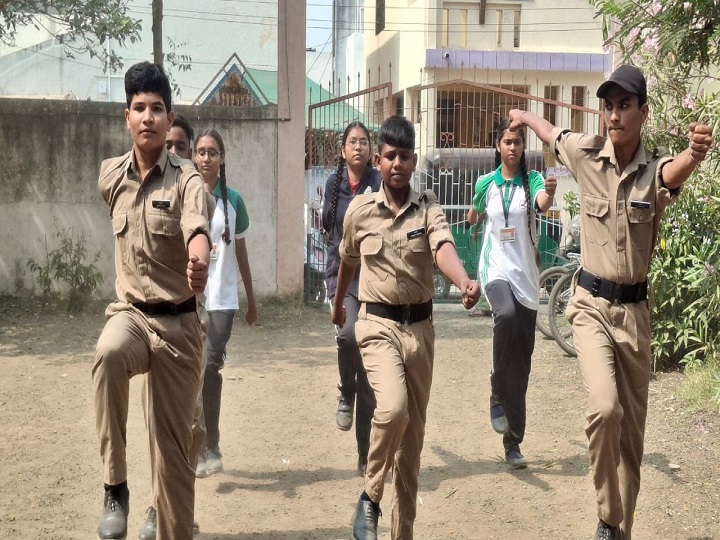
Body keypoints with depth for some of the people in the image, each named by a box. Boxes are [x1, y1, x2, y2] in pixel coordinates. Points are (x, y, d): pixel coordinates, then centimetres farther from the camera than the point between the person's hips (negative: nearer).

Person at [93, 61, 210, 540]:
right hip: (130, 312, 2)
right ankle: (115, 487, -20)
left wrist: (199, 264, -56)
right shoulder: (110, 176, 2)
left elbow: (198, 231, -35)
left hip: (178, 322, -2)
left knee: (174, 446, 2)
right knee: (109, 354, -34)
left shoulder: (187, 181, -13)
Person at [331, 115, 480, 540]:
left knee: (414, 430, 9)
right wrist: (338, 304, 31)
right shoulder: (360, 209, -1)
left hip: (420, 325, 2)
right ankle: (370, 497, -1)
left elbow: (444, 248, -24)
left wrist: (465, 282, -45)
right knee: (393, 408, -27)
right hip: (378, 324, -1)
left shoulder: (429, 207, -4)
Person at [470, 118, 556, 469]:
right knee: (506, 316, -36)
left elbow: (542, 204, -26)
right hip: (496, 270, -1)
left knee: (523, 359, 4)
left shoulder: (531, 180, -2)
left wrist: (550, 193, -44)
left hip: (526, 275, 1)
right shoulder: (486, 183, 3)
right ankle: (498, 396, -18)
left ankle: (513, 441, 15)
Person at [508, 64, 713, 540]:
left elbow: (676, 171, -38)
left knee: (632, 432, 10)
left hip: (635, 309, 1)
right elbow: (551, 133, 17)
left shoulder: (655, 168, -12)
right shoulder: (587, 153, -6)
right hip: (591, 304, 0)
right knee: (605, 407, -23)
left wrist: (696, 154, -62)